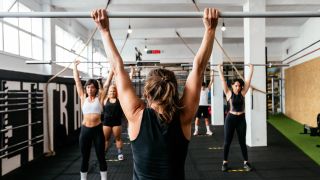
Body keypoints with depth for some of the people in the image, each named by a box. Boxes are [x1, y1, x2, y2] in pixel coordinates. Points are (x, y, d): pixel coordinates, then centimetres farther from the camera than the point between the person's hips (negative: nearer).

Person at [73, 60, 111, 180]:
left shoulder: (99, 98, 1)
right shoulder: (83, 98, 5)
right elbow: (77, 81, 7)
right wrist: (75, 66, 8)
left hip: (97, 130, -1)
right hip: (85, 130, 1)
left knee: (101, 157, 8)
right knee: (85, 158, 11)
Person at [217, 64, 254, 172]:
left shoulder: (242, 93, 2)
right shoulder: (229, 93, -3)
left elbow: (248, 80, 3)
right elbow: (223, 80, -6)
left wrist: (251, 69, 4)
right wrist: (220, 69, -4)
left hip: (241, 119, 2)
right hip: (230, 118, -2)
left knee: (242, 142, 9)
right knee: (227, 142, 5)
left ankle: (246, 162, 18)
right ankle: (225, 162, 15)